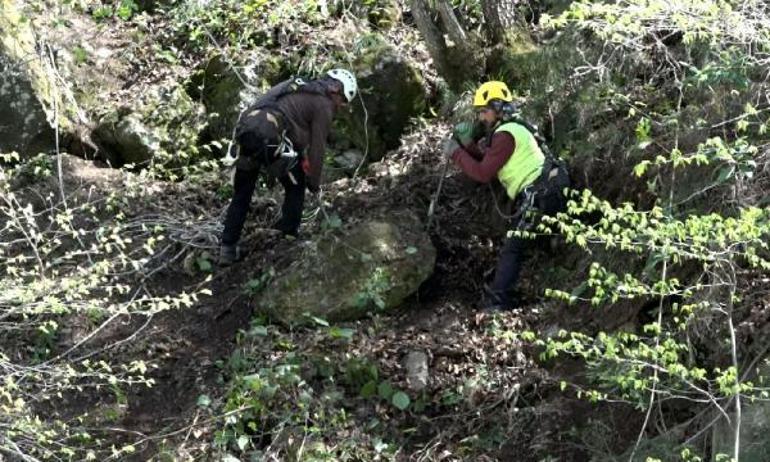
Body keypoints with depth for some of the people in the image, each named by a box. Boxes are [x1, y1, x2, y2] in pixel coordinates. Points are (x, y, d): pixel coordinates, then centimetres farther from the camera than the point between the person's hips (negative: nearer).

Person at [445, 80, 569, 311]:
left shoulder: (506, 134, -11)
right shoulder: (513, 128, 21)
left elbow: (484, 173, -12)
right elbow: (487, 162, 22)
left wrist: (456, 153, -4)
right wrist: (469, 144, 9)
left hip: (538, 194, -11)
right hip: (546, 191, 11)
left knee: (512, 248, -11)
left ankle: (496, 302, -12)